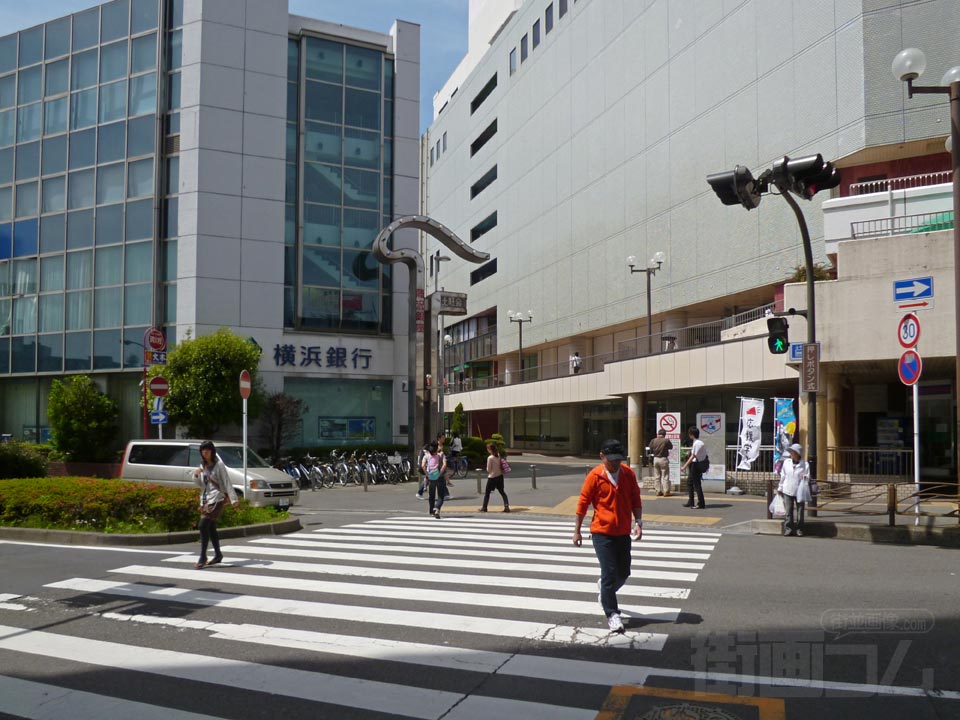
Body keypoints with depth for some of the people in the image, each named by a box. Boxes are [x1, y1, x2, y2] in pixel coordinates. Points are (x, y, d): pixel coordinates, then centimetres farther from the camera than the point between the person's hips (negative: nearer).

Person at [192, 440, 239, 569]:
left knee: (203, 525, -17)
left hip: (216, 499, -7)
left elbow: (227, 482, -10)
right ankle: (218, 555, 26)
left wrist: (233, 499, -16)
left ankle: (203, 558, -14)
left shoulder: (219, 465, -6)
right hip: (205, 499, 7)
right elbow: (199, 483, 17)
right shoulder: (202, 466, 13)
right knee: (211, 528, 13)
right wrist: (196, 475, -4)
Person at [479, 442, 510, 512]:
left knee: (487, 493, 9)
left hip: (492, 477, -6)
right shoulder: (499, 456, 2)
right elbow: (501, 466, 10)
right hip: (500, 476, 6)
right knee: (502, 492, 11)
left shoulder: (490, 458, -18)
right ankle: (507, 506, 0)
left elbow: (488, 469, -12)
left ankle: (484, 508, 16)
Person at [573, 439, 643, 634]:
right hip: (602, 532, -4)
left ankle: (605, 591, 44)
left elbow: (635, 500, 8)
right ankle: (612, 615, 1)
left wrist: (638, 522, -5)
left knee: (624, 572, 14)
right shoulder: (594, 476, -10)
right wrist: (577, 531, -1)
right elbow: (583, 503, -4)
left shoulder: (628, 473, 0)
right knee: (609, 573, -8)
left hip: (623, 532, 4)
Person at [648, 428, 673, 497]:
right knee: (665, 476, 3)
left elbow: (651, 451, 5)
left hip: (655, 459, 3)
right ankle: (666, 492, 2)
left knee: (657, 476, 11)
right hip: (664, 459, -3)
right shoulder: (666, 441, -11)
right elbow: (671, 447, 7)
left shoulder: (653, 441, -2)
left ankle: (658, 491, 13)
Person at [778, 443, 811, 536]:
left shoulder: (805, 464, -2)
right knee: (789, 511, 0)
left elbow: (808, 477, 3)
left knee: (800, 511, 5)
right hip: (788, 491, 2)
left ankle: (799, 529, 15)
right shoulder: (786, 462, 6)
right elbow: (783, 476, 13)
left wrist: (805, 477, -20)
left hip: (800, 492, -2)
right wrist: (780, 488, 15)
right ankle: (788, 528, 6)